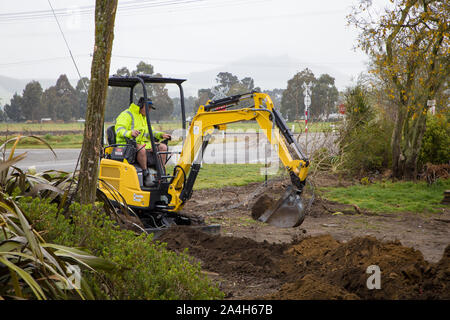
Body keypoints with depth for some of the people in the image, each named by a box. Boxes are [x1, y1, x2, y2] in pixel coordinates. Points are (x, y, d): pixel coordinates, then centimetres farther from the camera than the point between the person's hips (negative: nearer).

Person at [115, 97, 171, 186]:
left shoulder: (144, 117, 23)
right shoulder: (126, 115, -6)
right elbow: (119, 130, -20)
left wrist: (161, 135, 6)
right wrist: (130, 133, -41)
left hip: (143, 144, 8)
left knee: (163, 147, -9)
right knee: (141, 149, -41)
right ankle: (146, 176, -32)